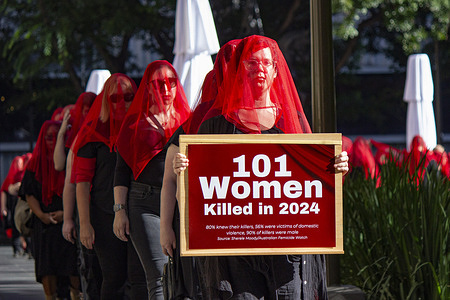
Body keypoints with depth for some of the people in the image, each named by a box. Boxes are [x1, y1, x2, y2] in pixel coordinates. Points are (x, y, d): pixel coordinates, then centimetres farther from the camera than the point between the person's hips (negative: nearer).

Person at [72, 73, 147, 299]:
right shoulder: (94, 133, 4)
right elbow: (82, 181, 1)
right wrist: (84, 224, -5)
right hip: (105, 215, -1)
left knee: (140, 277, -11)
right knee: (114, 280, 2)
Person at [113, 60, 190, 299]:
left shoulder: (186, 121, 14)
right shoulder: (135, 124, 11)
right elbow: (121, 171, 10)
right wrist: (120, 210, 2)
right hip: (144, 203, -2)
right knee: (158, 278, -12)